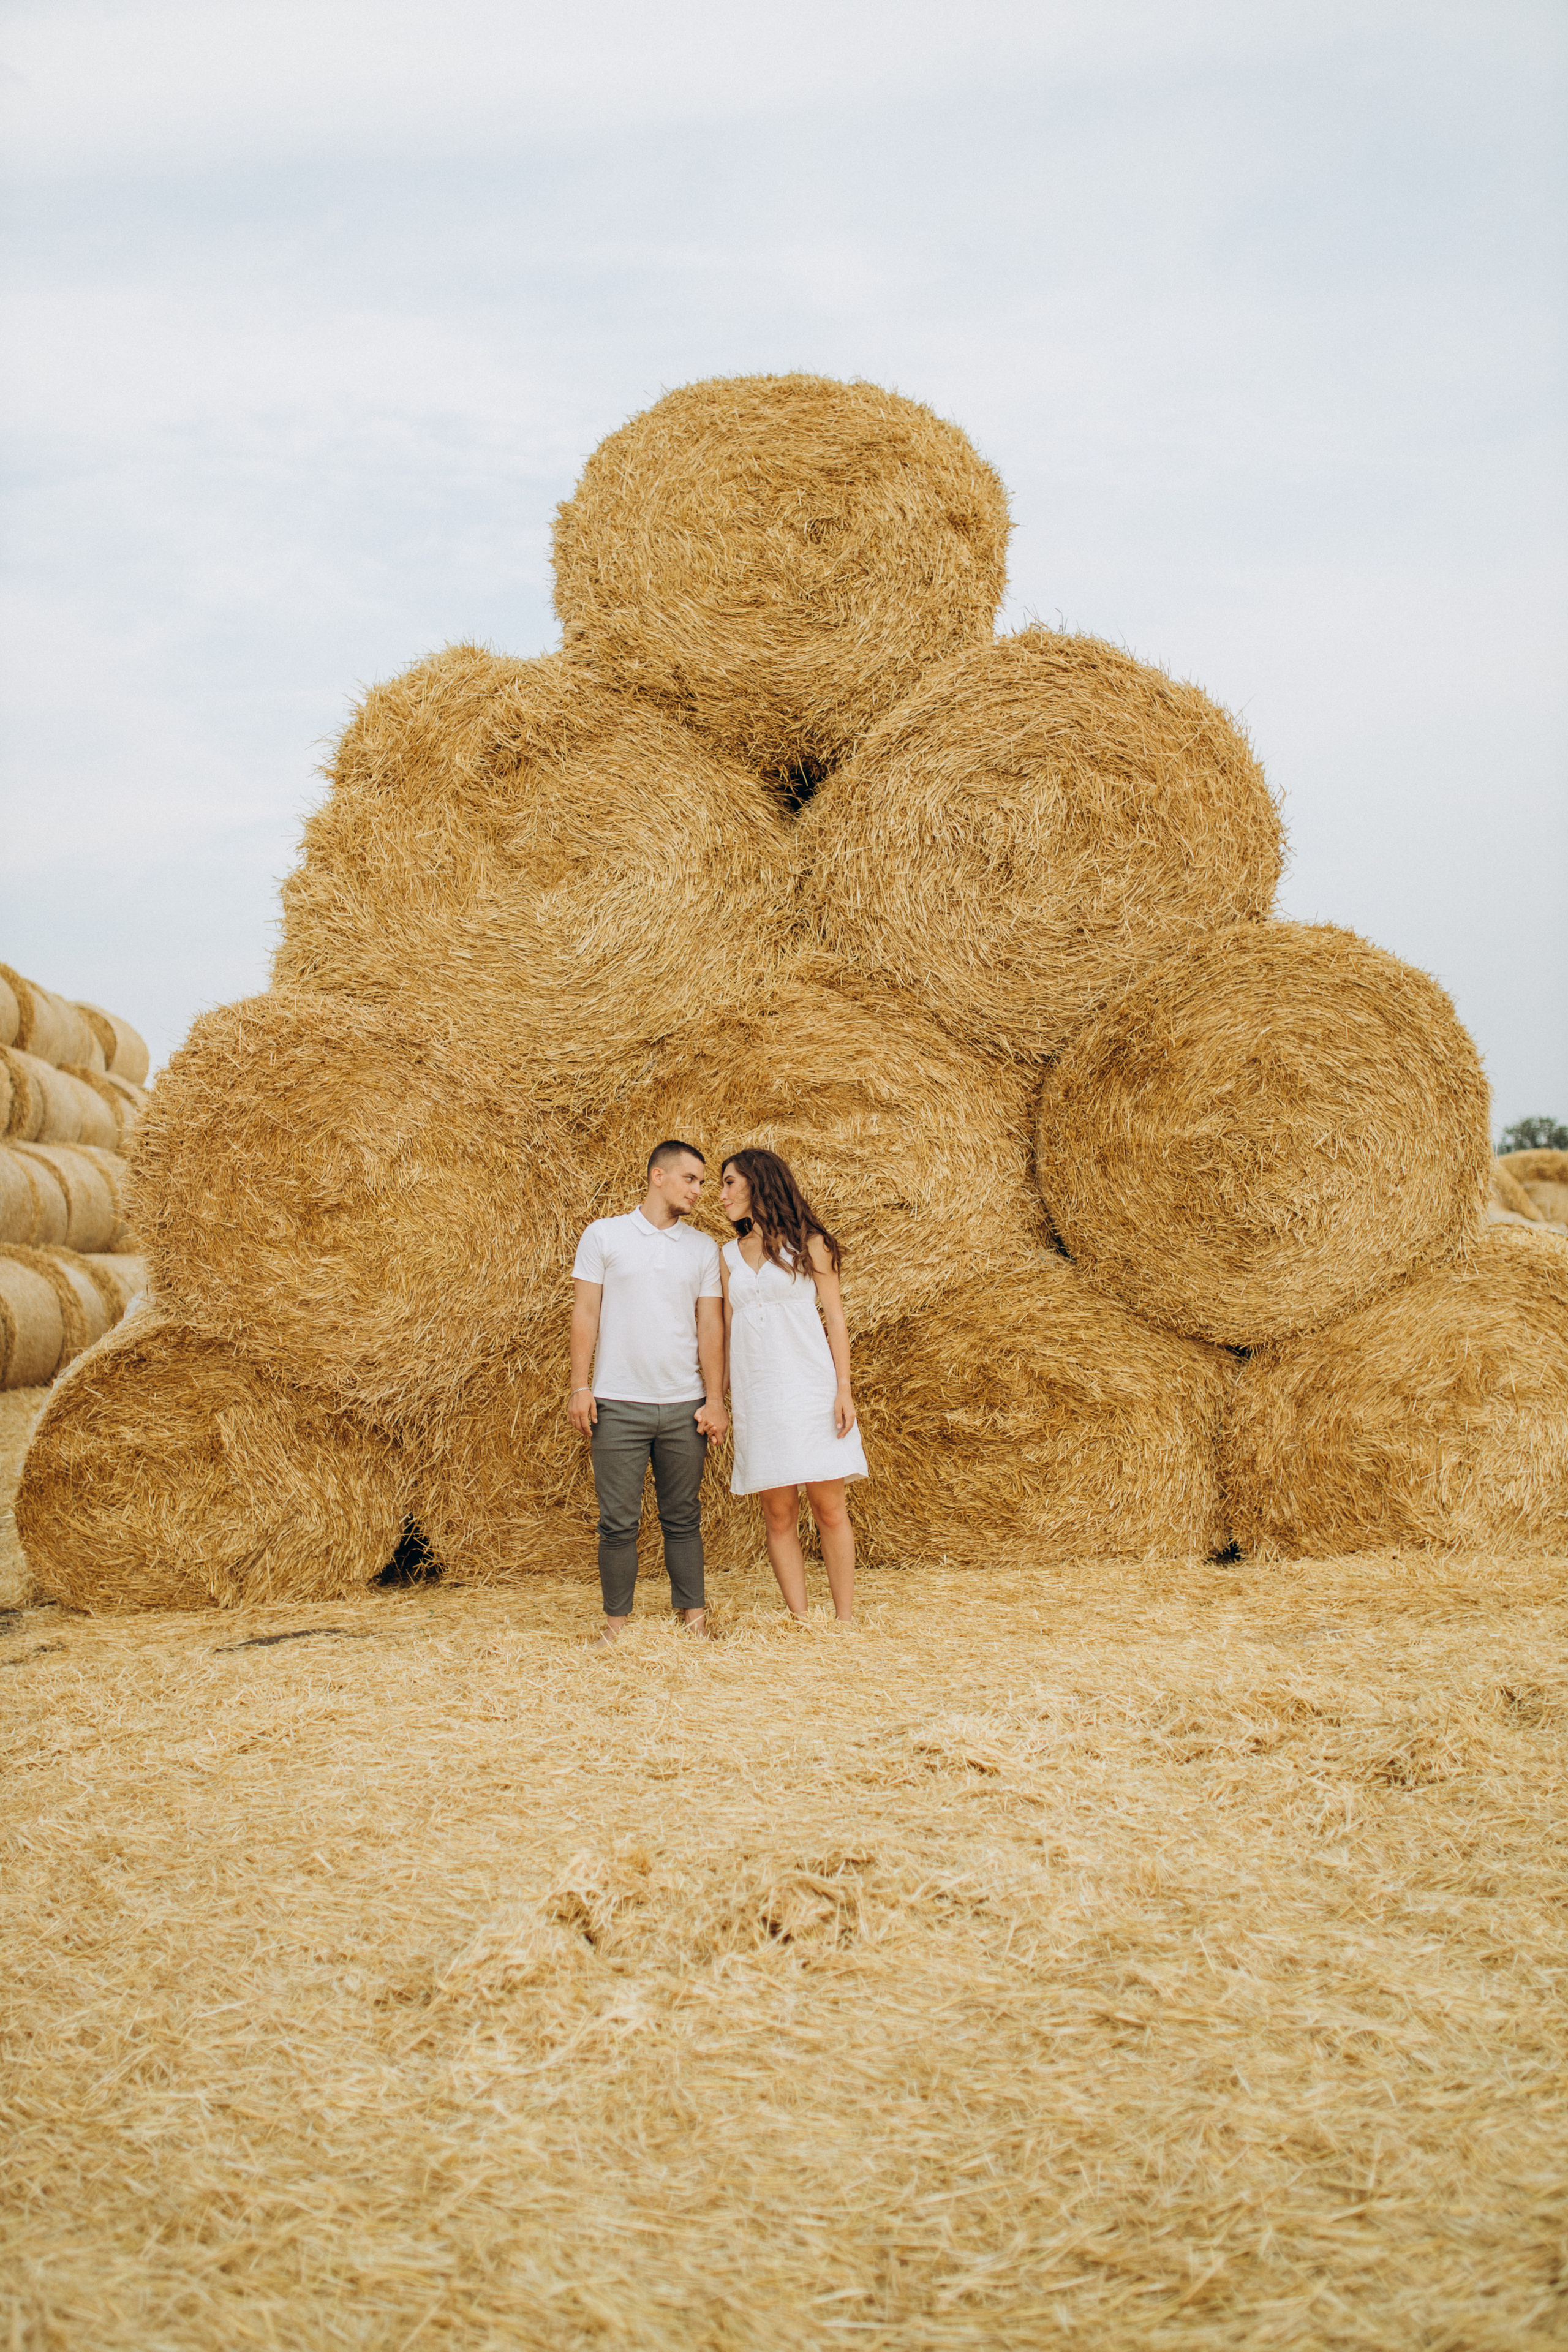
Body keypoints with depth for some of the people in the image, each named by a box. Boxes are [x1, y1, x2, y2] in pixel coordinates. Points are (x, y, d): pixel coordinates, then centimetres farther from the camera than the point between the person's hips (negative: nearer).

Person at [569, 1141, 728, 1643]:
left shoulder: (703, 1248, 9)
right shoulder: (604, 1235, 2)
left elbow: (711, 1327, 7)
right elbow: (585, 1313, 1)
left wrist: (715, 1399, 0)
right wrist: (580, 1387, -6)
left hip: (684, 1405, 2)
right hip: (618, 1403, -2)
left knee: (682, 1517, 8)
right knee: (619, 1520, 0)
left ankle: (692, 1614, 15)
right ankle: (617, 1619, 10)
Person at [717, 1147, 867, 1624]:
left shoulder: (808, 1243, 3)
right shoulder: (730, 1255, 13)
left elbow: (834, 1316, 1)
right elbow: (727, 1328, 15)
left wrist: (843, 1389, -7)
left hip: (811, 1387, -3)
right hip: (756, 1395, 3)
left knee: (829, 1509, -3)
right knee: (779, 1514, 1)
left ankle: (845, 1621, 3)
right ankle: (799, 1621, 6)